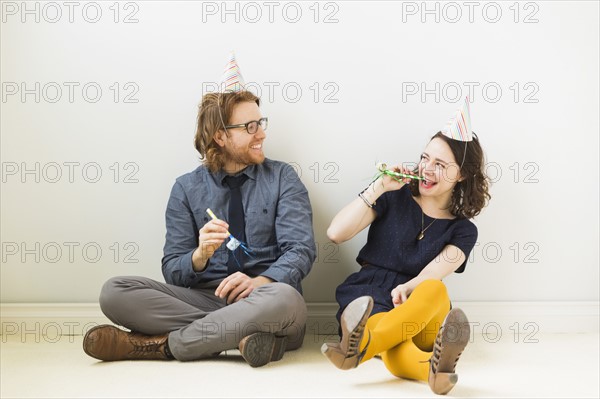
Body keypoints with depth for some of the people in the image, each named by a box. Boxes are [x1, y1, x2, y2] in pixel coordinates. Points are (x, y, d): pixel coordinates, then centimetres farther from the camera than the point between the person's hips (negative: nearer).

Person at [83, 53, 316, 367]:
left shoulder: (282, 178, 7)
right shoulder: (187, 189, 10)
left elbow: (301, 249, -5)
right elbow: (173, 271, 4)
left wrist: (261, 281, -26)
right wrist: (200, 255, -20)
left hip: (265, 301, -1)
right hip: (204, 299, 2)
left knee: (283, 299, -38)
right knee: (115, 292, -20)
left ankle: (159, 344, -22)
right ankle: (238, 335, -27)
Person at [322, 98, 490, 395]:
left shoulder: (462, 230, 12)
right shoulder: (395, 197, 11)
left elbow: (433, 274, -8)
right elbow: (335, 234, 1)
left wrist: (406, 288, -31)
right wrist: (379, 187, -4)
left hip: (418, 315, 0)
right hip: (367, 300, 0)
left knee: (436, 291, -39)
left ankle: (360, 346, -60)